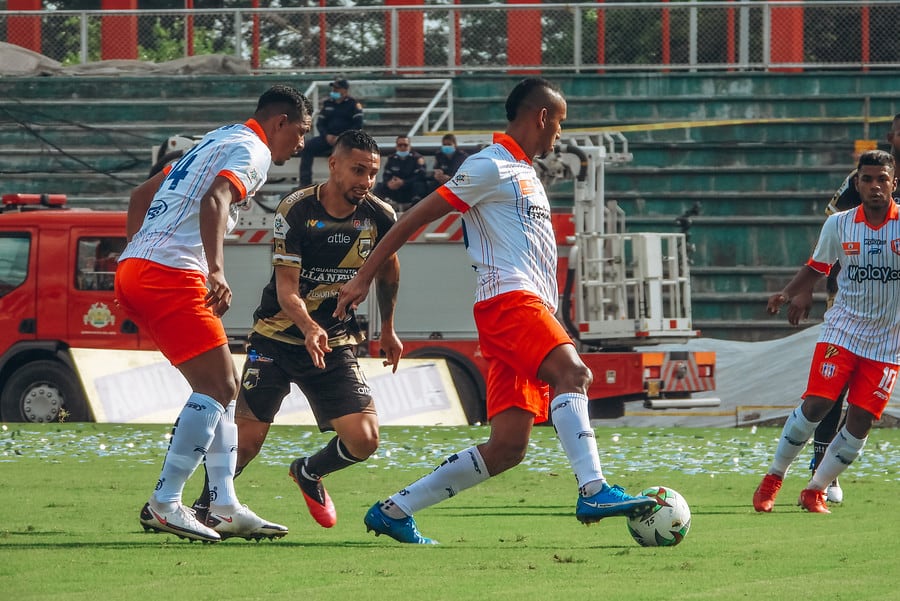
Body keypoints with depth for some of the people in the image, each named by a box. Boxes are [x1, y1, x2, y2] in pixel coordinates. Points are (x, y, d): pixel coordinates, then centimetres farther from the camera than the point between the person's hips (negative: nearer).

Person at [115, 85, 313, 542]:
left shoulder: (218, 142, 27)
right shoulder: (251, 150, -4)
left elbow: (142, 194, 33)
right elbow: (214, 201, -24)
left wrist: (138, 252, 29)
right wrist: (216, 272, -34)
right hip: (172, 272, -10)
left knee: (222, 386, 13)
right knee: (216, 387, -9)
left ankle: (225, 508, 10)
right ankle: (164, 504, -12)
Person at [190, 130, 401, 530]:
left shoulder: (380, 217, -6)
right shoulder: (296, 211, -17)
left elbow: (388, 269, 16)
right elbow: (287, 286, -22)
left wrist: (387, 329, 23)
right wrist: (310, 328, -40)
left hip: (337, 343, 3)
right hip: (279, 335, -3)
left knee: (364, 440, -12)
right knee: (247, 437, -8)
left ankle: (309, 473, 21)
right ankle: (205, 504, 20)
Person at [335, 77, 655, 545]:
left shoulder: (524, 173, 27)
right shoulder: (490, 166, -2)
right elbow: (418, 216, -4)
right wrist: (363, 277, -7)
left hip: (531, 308, 9)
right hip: (508, 300, -9)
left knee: (506, 448, 0)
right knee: (572, 372, -31)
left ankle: (392, 511, 8)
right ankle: (593, 492, -45)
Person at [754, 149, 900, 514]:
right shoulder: (839, 224, 1)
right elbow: (817, 267, 15)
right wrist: (789, 294, -2)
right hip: (842, 330, 0)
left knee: (860, 421, -4)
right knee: (816, 404, -14)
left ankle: (815, 491, 12)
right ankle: (773, 478, 3)